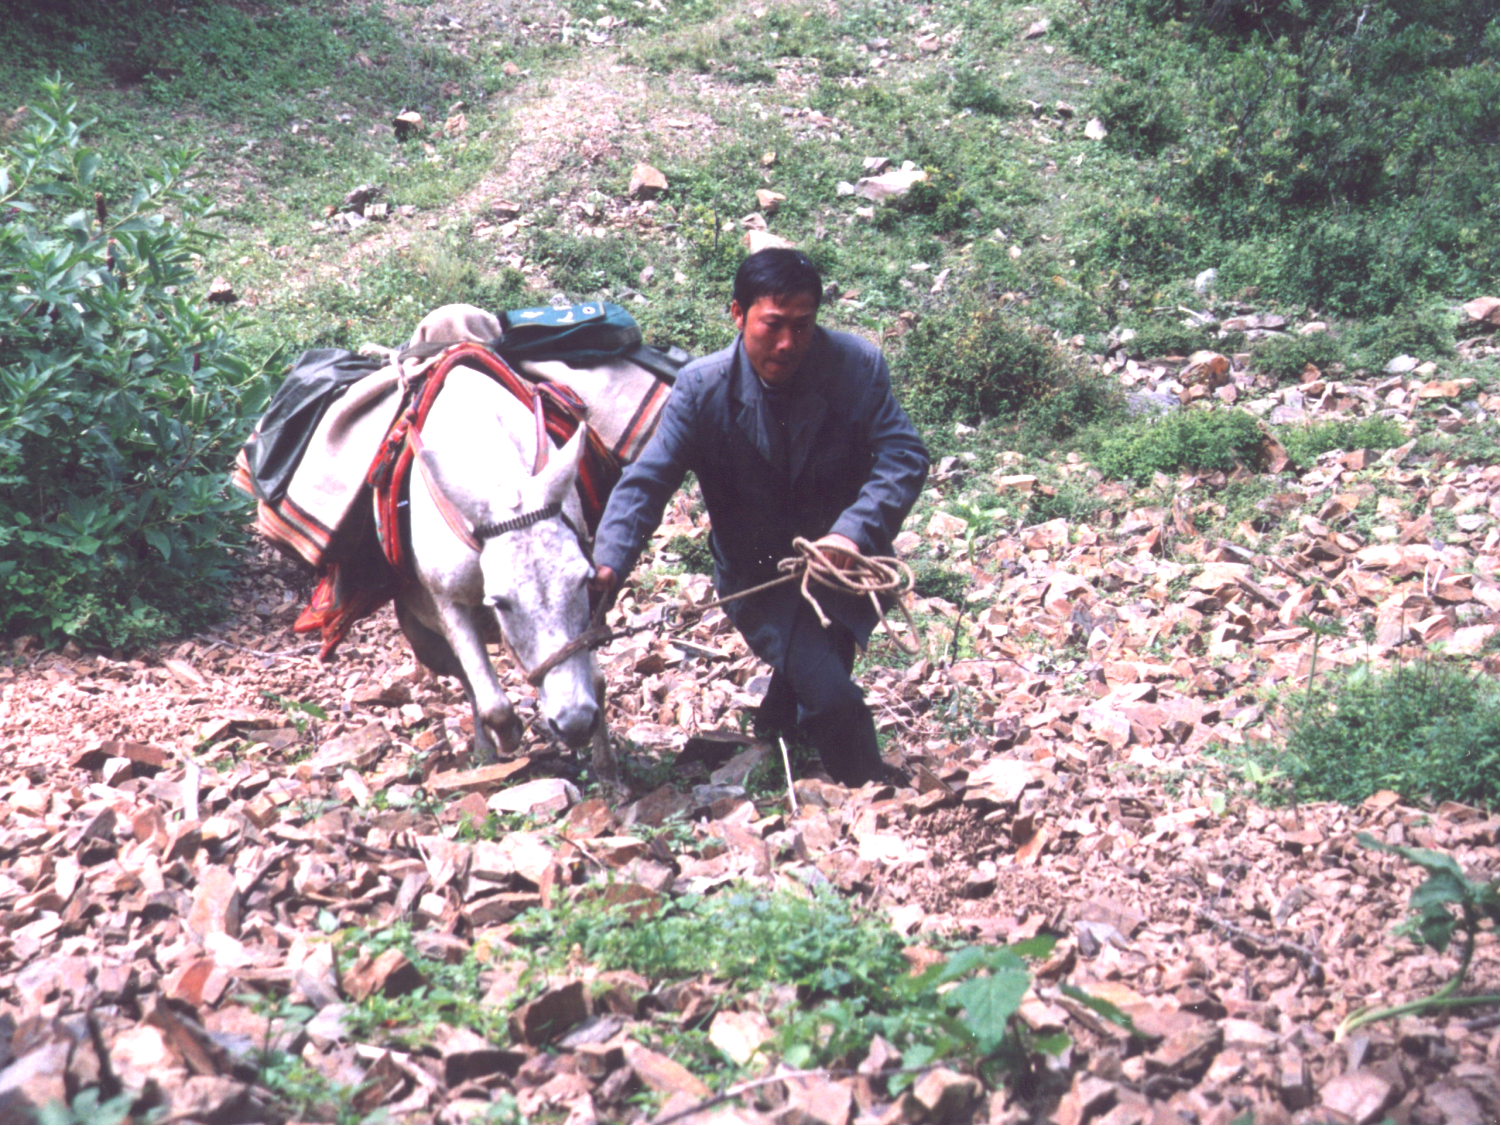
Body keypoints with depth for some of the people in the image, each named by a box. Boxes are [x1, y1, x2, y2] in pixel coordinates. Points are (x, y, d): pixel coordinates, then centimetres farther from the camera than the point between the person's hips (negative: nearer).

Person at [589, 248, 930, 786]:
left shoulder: (858, 365, -13)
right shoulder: (701, 388, -14)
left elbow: (904, 456, -15)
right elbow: (645, 482, -16)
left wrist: (856, 530, -32)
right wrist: (609, 563, -32)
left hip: (845, 564, 2)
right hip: (760, 578, -2)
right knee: (830, 697, -17)